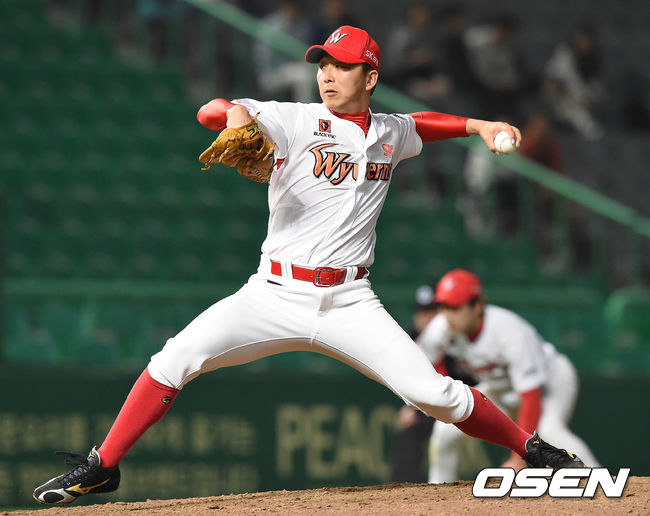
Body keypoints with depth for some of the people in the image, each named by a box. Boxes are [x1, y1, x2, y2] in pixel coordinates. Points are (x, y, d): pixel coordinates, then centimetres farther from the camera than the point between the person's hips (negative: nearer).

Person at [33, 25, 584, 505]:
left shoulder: (390, 133, 10)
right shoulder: (297, 121, -3)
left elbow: (422, 124, 36)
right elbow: (209, 111, -18)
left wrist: (476, 125, 22)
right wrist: (236, 113, -40)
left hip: (350, 304, 1)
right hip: (275, 295, -1)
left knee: (434, 393, -11)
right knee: (175, 360, -17)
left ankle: (531, 448, 9)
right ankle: (101, 467, -4)